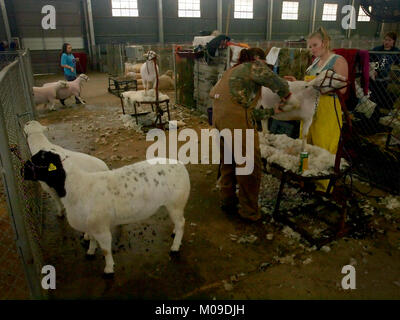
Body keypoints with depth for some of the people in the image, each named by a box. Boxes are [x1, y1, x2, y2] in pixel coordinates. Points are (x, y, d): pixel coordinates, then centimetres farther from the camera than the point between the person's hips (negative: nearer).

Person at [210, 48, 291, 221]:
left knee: (227, 161, 20)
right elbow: (276, 82, -9)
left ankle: (227, 201, 32)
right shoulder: (255, 66, 3)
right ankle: (249, 212, 9)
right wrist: (285, 94, 14)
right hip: (235, 117, -9)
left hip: (218, 115, 9)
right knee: (249, 164, 0)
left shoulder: (233, 70, 28)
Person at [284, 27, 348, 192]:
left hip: (327, 110, -8)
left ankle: (324, 186, 8)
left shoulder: (338, 61, -5)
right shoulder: (316, 61, 18)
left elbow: (342, 89, -12)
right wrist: (297, 83, 10)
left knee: (323, 150, -4)